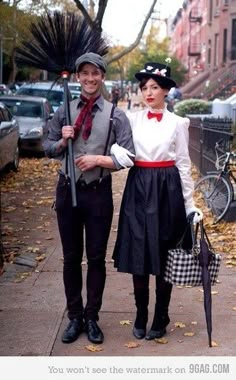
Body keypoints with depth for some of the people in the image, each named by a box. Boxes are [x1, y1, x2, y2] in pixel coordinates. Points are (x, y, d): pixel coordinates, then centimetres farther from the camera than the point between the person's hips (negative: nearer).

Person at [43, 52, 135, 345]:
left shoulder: (115, 115, -3)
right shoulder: (64, 111, 5)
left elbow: (126, 157, -6)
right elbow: (48, 148, 11)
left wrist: (98, 159, -18)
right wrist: (63, 141, -9)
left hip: (99, 193, -2)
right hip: (67, 190, 2)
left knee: (96, 257, 8)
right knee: (71, 257, 11)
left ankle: (92, 318, 24)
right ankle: (74, 317, 26)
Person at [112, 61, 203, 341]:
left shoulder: (177, 123, 2)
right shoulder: (132, 119, 7)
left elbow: (183, 164, 3)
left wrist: (190, 204, 2)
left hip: (167, 190, -1)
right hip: (138, 189, 2)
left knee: (164, 255, 6)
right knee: (138, 254, 4)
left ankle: (161, 318, 19)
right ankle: (140, 315, 19)